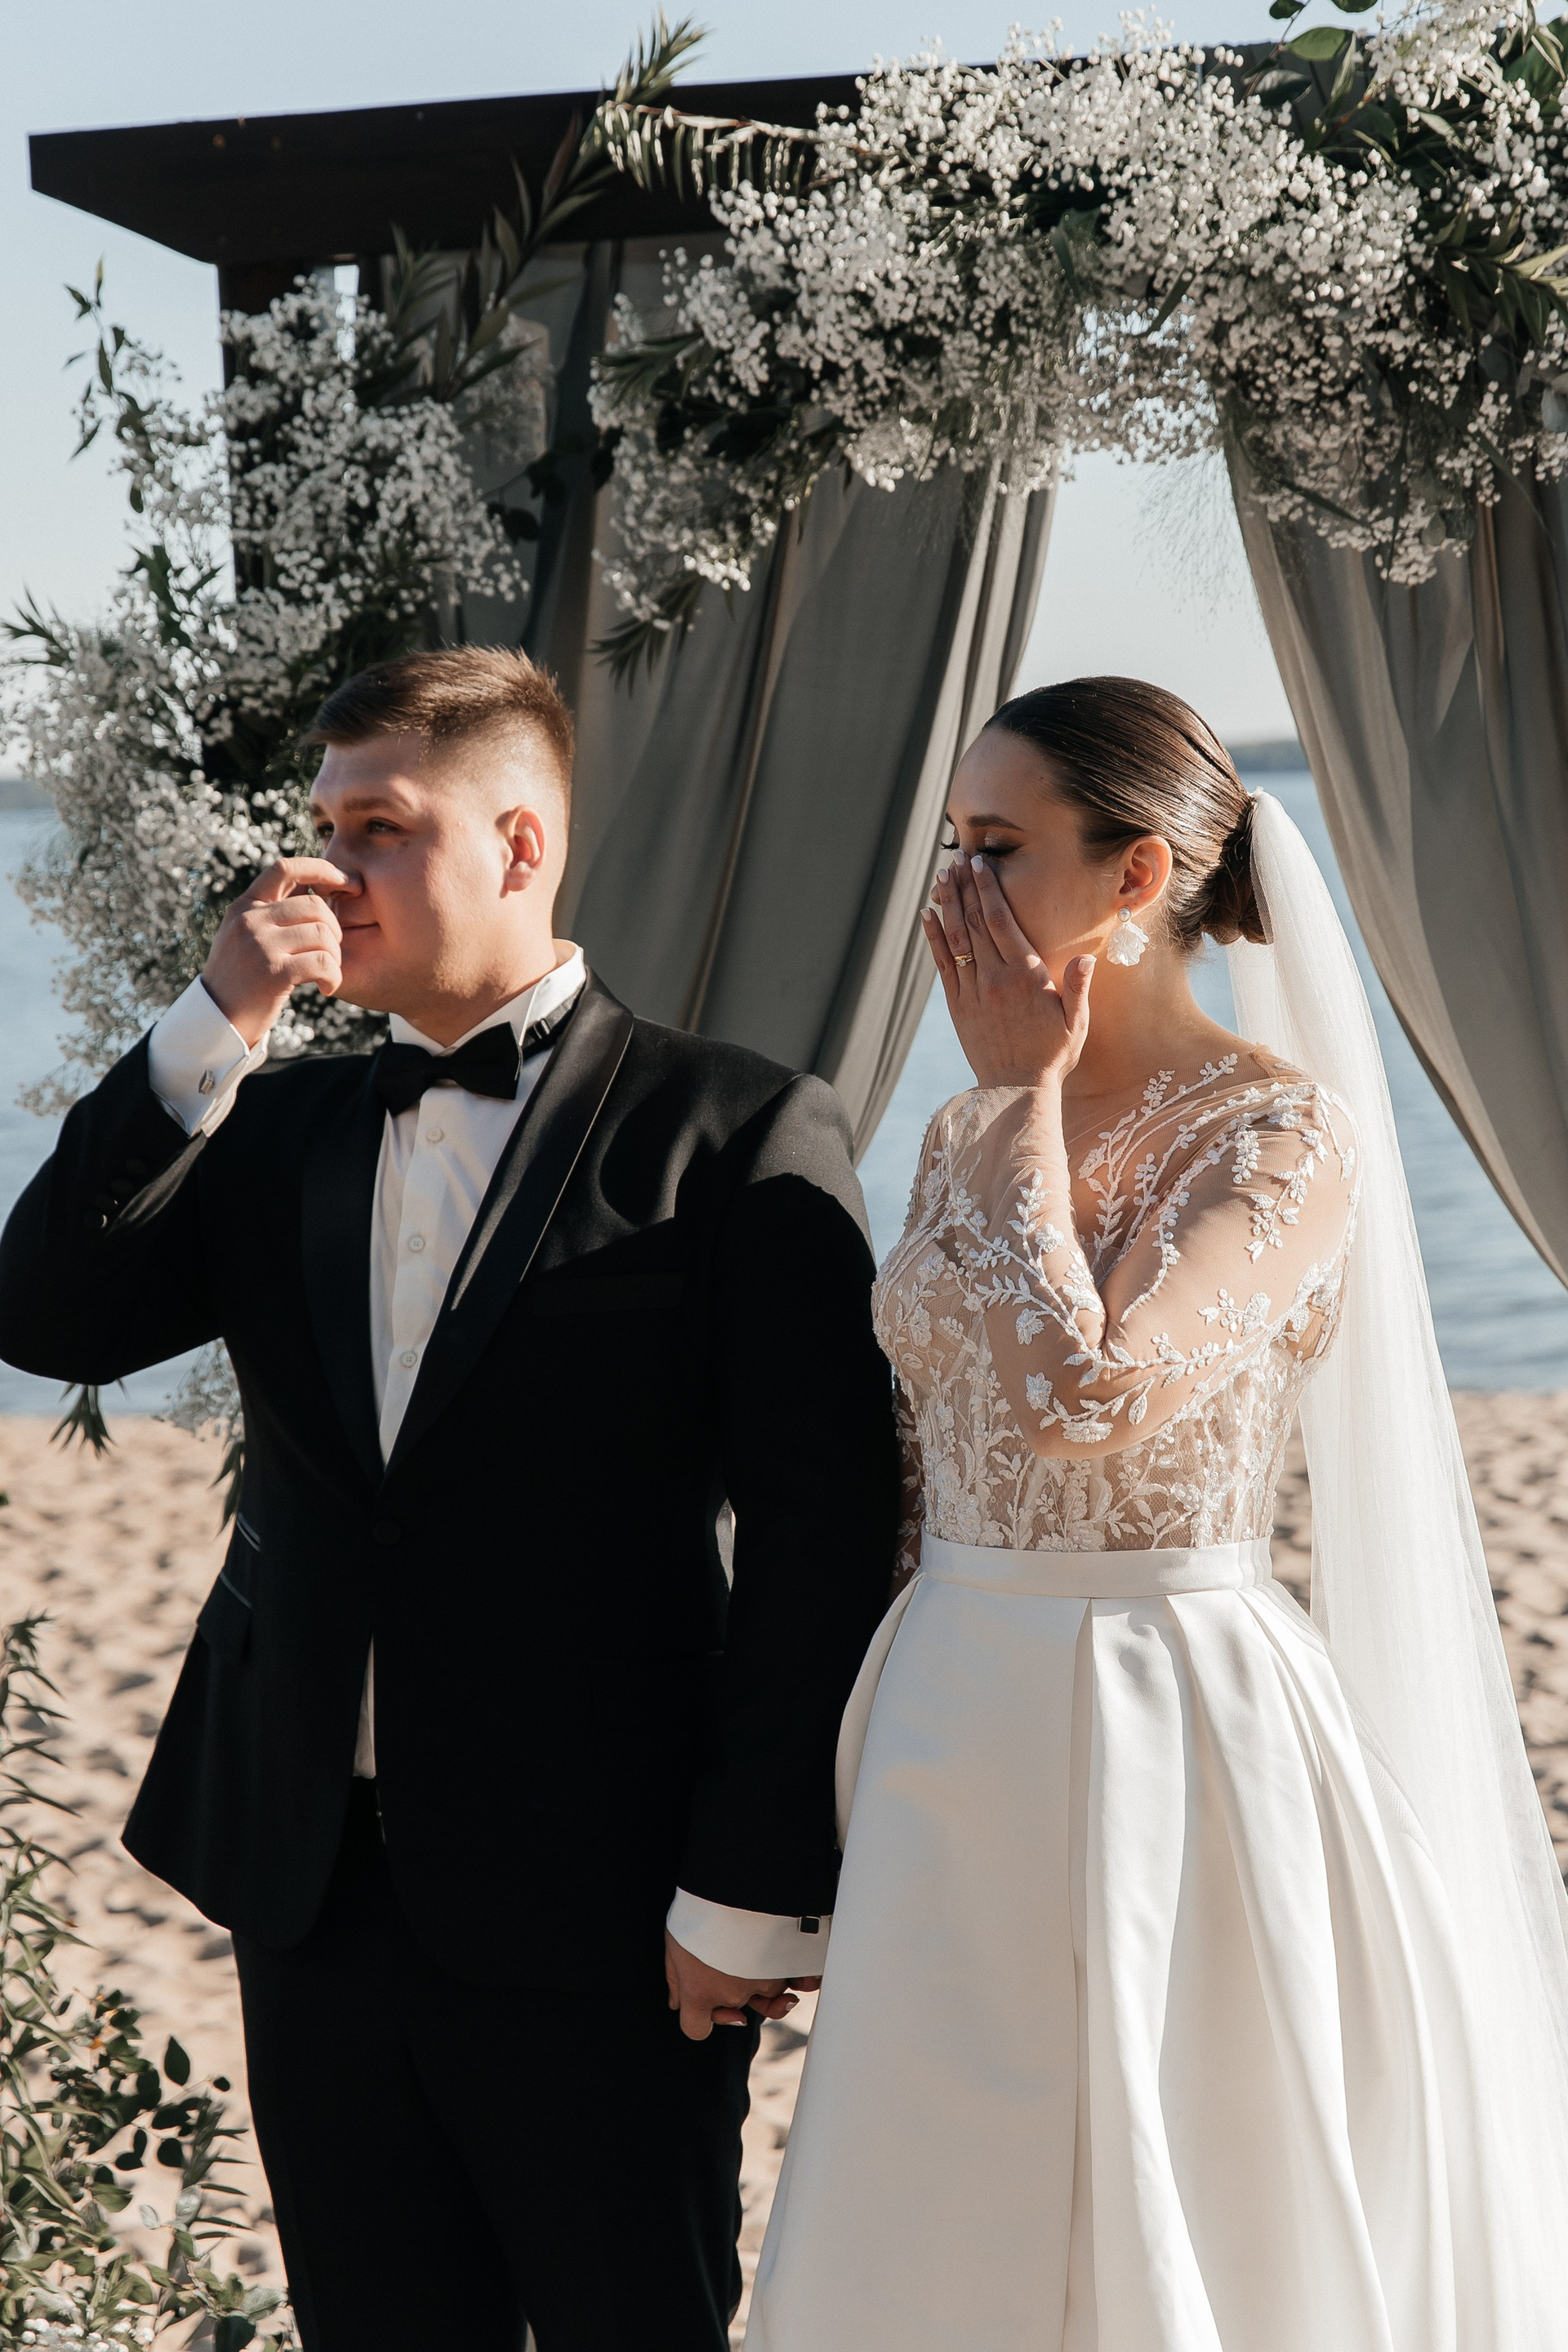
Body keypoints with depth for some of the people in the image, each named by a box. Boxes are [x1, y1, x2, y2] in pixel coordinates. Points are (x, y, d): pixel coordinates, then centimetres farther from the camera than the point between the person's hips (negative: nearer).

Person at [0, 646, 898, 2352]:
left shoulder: (740, 1129, -6)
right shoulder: (280, 1127, 11)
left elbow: (820, 1531, -9)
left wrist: (753, 1887, -13)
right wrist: (213, 1027, -9)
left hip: (596, 1913, -5)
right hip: (315, 1888, 5)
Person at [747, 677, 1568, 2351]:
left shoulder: (1281, 1134, -14)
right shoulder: (971, 1138, 8)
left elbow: (1084, 1401, -28)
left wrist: (1023, 1098, -16)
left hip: (1169, 1726, -7)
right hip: (957, 1731, 7)